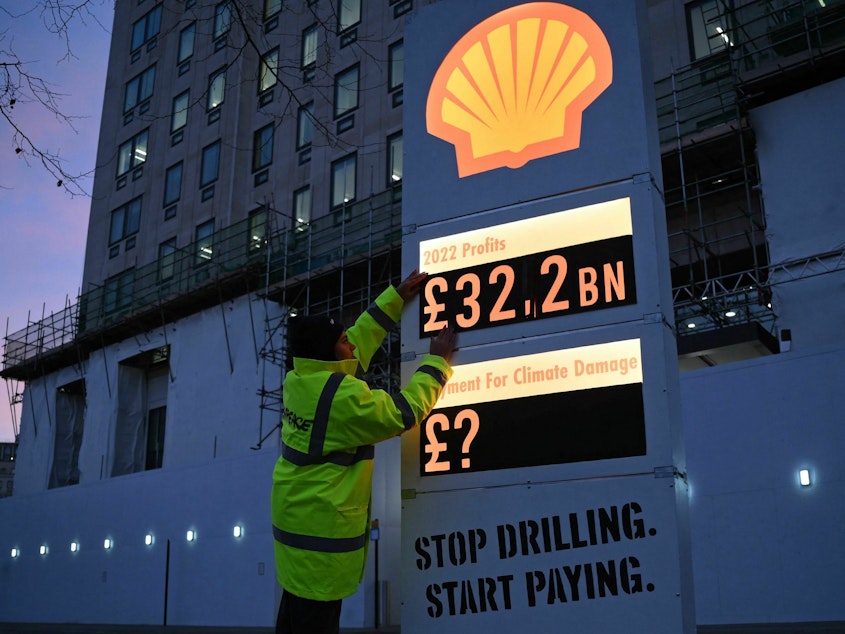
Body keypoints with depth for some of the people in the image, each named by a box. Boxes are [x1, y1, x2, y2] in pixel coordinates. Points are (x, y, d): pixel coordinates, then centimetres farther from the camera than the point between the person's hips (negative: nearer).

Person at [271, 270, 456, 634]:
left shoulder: (297, 379, 3)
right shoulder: (344, 397, -23)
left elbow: (360, 340, 12)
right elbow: (406, 413, -14)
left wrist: (397, 297, 16)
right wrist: (437, 362, -3)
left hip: (294, 517, 9)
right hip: (322, 527, -9)